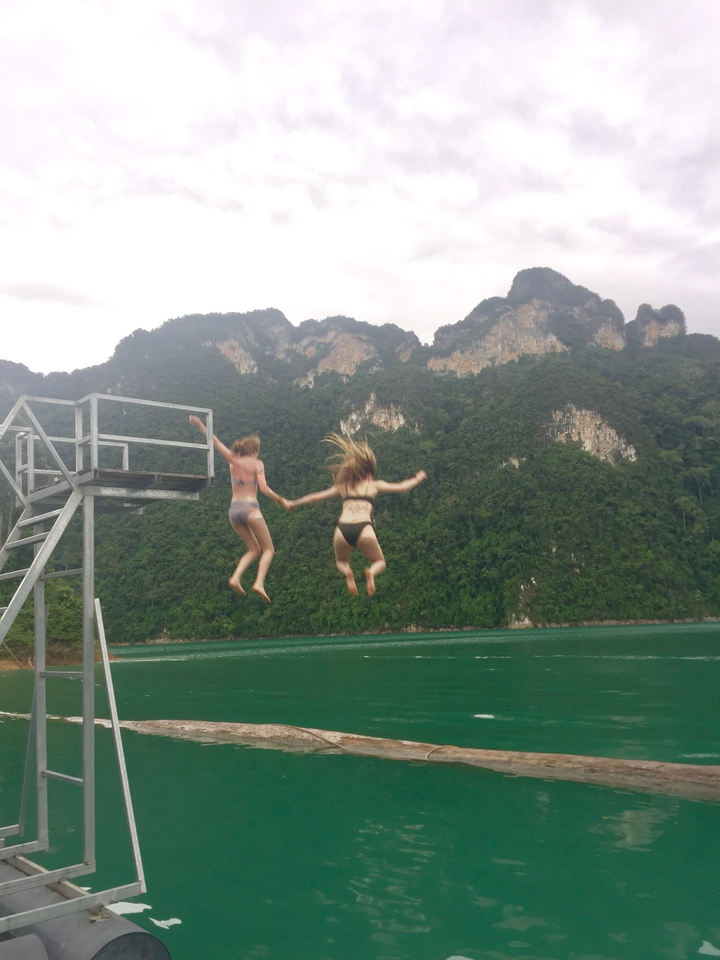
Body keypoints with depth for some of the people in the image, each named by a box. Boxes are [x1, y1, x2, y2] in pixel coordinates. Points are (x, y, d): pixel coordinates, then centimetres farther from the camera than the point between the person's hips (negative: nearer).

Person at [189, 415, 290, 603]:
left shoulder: (233, 461, 11)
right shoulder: (257, 464, 0)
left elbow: (215, 441, 15)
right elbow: (264, 488, -11)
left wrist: (199, 424, 21)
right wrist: (281, 500, -6)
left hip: (233, 510, 6)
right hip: (249, 508, -6)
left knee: (254, 549, 18)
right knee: (268, 549, 3)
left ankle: (236, 577, -3)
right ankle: (259, 582, -18)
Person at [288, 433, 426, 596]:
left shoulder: (343, 486, 25)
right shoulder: (374, 485, 20)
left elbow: (315, 497, 31)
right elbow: (402, 487, 26)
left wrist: (295, 503, 45)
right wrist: (418, 479, 45)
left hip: (342, 530, 2)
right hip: (363, 529, -2)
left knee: (341, 561, 30)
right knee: (380, 562, 22)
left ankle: (347, 572, -8)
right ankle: (371, 572, -15)